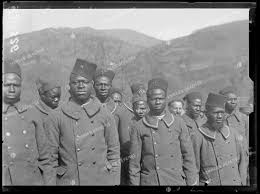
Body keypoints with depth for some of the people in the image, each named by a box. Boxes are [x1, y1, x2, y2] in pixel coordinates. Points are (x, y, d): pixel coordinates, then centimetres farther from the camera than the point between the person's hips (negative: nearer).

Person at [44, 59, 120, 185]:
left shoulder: (105, 116, 1)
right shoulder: (55, 118, -4)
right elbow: (50, 157, -1)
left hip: (102, 180, 1)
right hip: (69, 181, -1)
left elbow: (114, 153, 3)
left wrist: (114, 182, 0)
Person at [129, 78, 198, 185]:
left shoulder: (179, 123, 4)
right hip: (149, 181, -1)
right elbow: (134, 163, 1)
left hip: (177, 181, 1)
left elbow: (188, 156, 6)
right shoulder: (138, 127, -1)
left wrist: (192, 182, 4)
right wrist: (134, 183, -1)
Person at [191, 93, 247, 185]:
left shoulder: (232, 132, 4)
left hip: (235, 183, 4)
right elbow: (194, 170, -6)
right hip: (212, 183, -4)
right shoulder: (198, 136, -11)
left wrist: (242, 183, 6)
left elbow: (241, 160, 10)